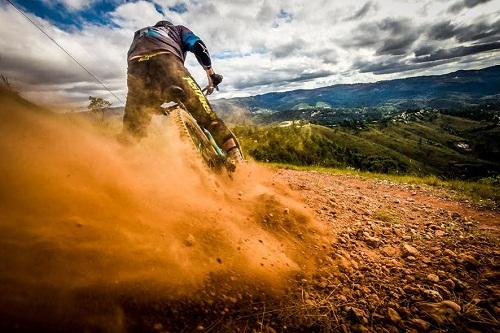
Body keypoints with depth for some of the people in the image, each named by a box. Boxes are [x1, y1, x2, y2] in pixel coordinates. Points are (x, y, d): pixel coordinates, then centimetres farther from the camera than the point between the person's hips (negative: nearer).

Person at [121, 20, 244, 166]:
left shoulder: (139, 33, 47)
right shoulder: (178, 29, 38)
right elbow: (198, 46, 18)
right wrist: (212, 75, 23)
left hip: (135, 64, 4)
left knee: (132, 129, 10)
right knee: (207, 116, -5)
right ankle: (235, 156, -15)